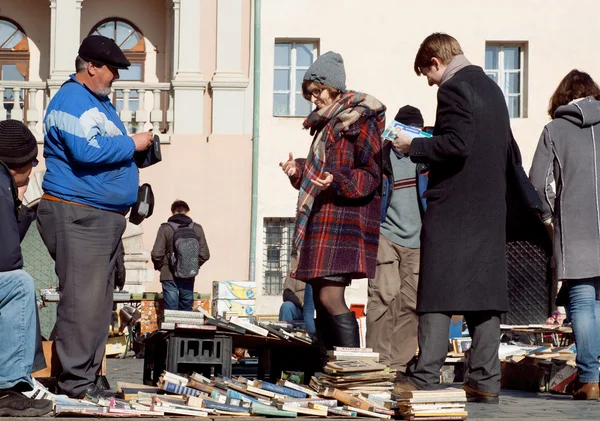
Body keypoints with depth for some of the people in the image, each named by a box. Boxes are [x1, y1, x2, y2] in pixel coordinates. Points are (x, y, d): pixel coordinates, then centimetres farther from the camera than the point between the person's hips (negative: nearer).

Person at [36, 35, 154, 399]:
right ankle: (76, 381, -6)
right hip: (79, 215, -10)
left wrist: (134, 148, 9)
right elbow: (86, 151, -23)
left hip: (107, 215, 10)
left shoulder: (101, 101, 21)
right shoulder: (72, 100, -11)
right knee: (83, 300, -10)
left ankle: (88, 376, 17)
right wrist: (131, 144, -13)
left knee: (100, 301, 11)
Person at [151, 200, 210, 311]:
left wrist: (159, 267, 6)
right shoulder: (197, 229, 1)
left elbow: (157, 254, -13)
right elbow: (204, 254, -1)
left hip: (169, 276, -2)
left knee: (171, 310, 0)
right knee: (187, 309, 14)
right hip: (189, 277, 2)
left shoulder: (165, 228, -8)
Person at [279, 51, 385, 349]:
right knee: (321, 301, 7)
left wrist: (336, 180, -27)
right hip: (322, 219, 9)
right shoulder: (325, 123, 20)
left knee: (331, 298, -17)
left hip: (346, 219, -9)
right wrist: (299, 171, 10)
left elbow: (372, 175, -12)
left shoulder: (360, 120, -6)